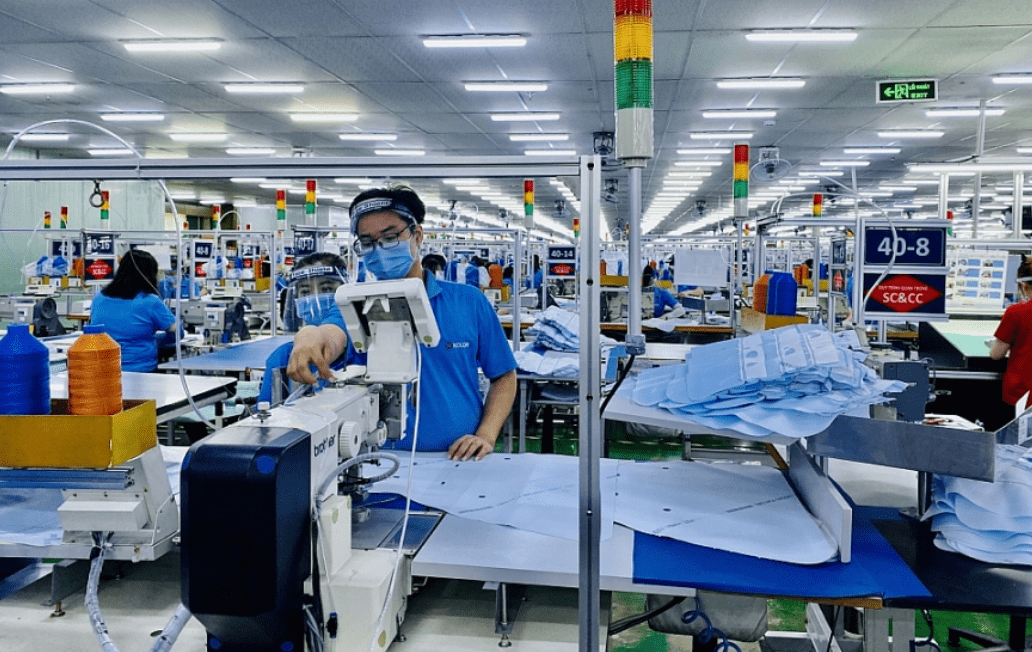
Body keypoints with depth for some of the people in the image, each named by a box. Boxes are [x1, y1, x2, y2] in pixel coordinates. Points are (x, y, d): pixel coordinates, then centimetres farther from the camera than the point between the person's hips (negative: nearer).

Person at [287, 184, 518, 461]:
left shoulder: (470, 302, 6)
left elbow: (504, 376, 11)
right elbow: (334, 334, -19)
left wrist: (486, 436, -4)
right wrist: (310, 337, -42)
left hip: (458, 461, -1)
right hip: (382, 460, 2)